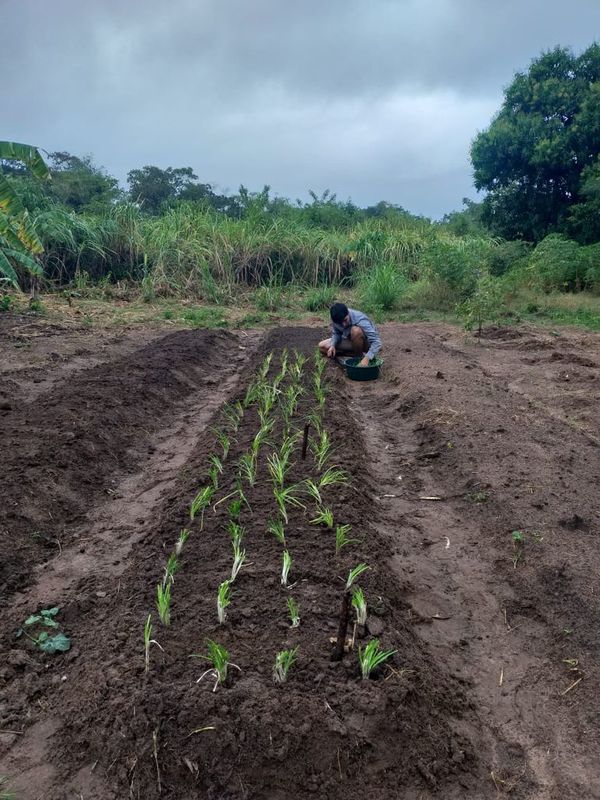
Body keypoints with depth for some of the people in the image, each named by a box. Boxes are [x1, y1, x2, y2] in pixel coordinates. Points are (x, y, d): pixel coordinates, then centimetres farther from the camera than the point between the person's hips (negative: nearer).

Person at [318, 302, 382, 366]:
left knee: (356, 330, -38)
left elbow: (377, 342, -38)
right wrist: (333, 345, -23)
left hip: (366, 343, -6)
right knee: (322, 346, -9)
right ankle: (355, 354, -5)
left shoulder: (360, 320, -34)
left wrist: (366, 358, -51)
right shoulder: (336, 318, -19)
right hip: (350, 342, 6)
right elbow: (336, 333, -1)